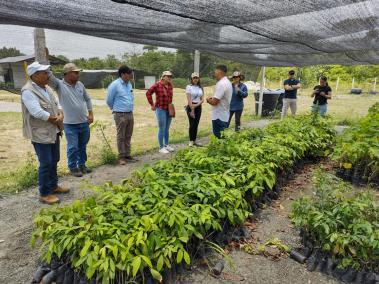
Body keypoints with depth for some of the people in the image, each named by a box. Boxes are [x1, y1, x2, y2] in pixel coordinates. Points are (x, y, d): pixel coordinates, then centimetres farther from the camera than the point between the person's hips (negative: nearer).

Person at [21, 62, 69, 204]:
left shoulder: (46, 88, 9)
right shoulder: (28, 91, -17)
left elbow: (57, 105, 13)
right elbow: (37, 112, -25)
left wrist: (60, 115, -8)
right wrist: (55, 119, -12)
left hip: (53, 131, 8)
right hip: (40, 134, -8)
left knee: (54, 161, 18)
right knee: (46, 163, -1)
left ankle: (53, 186, 34)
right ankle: (44, 194, 13)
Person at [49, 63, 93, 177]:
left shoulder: (80, 84, 5)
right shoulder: (59, 85, -8)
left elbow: (88, 99, 13)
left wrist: (90, 114, 6)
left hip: (84, 122, 5)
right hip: (70, 124, -4)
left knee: (82, 146, 16)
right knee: (73, 147, 3)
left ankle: (82, 164, 32)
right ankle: (73, 168, 20)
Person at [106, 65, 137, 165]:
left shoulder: (129, 84, 10)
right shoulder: (114, 85, -11)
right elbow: (109, 101, -3)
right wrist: (116, 109, 11)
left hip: (130, 114, 7)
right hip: (120, 115, -7)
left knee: (128, 136, 13)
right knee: (121, 137, 2)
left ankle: (128, 155, 23)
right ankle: (121, 157, 11)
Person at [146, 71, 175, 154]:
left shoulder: (170, 85, 6)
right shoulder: (157, 85, -12)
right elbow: (148, 93, -7)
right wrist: (152, 104, -4)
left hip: (169, 109, 6)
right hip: (160, 109, -6)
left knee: (167, 129, 14)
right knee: (162, 129, -1)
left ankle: (166, 145, 28)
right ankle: (161, 148, 10)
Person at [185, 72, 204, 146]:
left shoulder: (201, 88, 9)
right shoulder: (189, 87, -4)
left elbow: (202, 99, 3)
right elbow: (189, 99, -11)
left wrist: (196, 105, -13)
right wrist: (192, 110, -15)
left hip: (198, 107, 4)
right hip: (190, 107, -4)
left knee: (196, 124, 7)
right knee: (192, 124, -6)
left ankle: (194, 141, 15)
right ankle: (191, 141, 4)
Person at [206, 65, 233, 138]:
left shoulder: (221, 84, -20)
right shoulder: (227, 82, 13)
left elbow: (214, 102, -23)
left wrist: (208, 100, -3)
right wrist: (213, 98, 9)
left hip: (219, 116, -10)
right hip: (224, 115, 10)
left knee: (218, 137, -3)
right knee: (223, 137, 16)